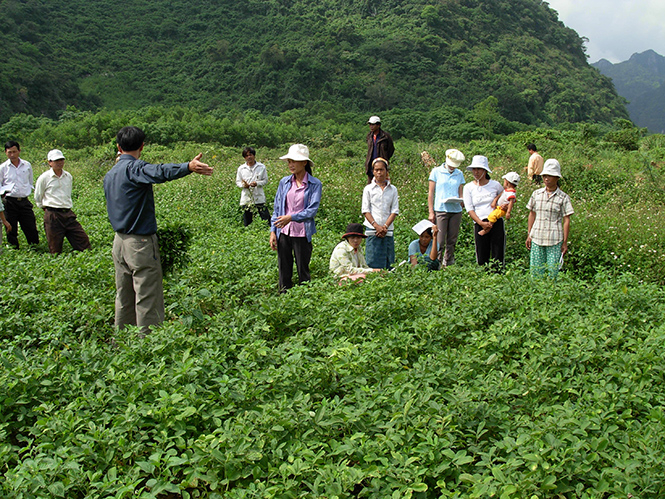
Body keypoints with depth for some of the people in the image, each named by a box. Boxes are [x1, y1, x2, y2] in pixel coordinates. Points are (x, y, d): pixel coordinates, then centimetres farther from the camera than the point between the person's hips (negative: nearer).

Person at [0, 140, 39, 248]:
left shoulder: (27, 165, 8)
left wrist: (27, 192, 10)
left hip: (24, 201, 1)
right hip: (9, 202, -1)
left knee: (31, 227, 1)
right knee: (11, 229, 3)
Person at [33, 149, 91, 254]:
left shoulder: (68, 176, 12)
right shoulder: (44, 178, -2)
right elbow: (37, 198, 8)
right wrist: (47, 208, 11)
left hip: (68, 214, 4)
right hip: (53, 216, -4)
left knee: (84, 243, -1)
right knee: (55, 251, 0)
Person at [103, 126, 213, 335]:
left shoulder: (109, 175, 12)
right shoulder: (134, 168, -14)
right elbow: (159, 172, -36)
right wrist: (188, 167, -50)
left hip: (119, 241, 9)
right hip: (140, 243, -9)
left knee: (124, 297, 17)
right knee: (147, 299, -2)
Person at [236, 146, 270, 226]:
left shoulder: (261, 167, 3)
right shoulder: (241, 168, 6)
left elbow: (265, 180, 7)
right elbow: (237, 182, 12)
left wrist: (257, 183, -13)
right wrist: (243, 185, -11)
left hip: (259, 198, -1)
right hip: (246, 198, 1)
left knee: (266, 218, -5)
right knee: (247, 222, 6)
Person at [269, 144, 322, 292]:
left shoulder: (315, 184, -3)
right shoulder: (284, 182, 8)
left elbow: (312, 210, -11)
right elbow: (277, 208, 11)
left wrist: (291, 217, -22)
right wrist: (273, 231, 3)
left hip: (302, 234, -3)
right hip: (283, 232, 3)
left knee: (303, 271, 5)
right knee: (284, 270, 8)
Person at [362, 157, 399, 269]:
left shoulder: (393, 189, 10)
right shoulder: (368, 189, 5)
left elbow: (395, 211, 5)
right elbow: (365, 210, 0)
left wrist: (385, 227, -9)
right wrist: (377, 226, -13)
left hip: (388, 230, 2)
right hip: (373, 230, -2)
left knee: (388, 263, 1)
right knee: (373, 263, -5)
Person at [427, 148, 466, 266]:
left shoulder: (459, 174, 14)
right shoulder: (436, 172, 4)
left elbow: (460, 193, 18)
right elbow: (430, 193, 2)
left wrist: (461, 201, -6)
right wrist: (431, 212, -4)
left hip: (456, 210, 4)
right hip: (440, 210, -4)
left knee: (452, 240, 6)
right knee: (439, 241, -8)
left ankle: (449, 263, 16)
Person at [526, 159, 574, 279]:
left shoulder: (563, 197, -1)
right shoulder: (536, 194, 7)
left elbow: (566, 220, -1)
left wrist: (565, 242, -3)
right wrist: (529, 235, 10)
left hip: (555, 240, -3)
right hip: (537, 237, 3)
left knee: (553, 271, 1)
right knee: (535, 271, 6)